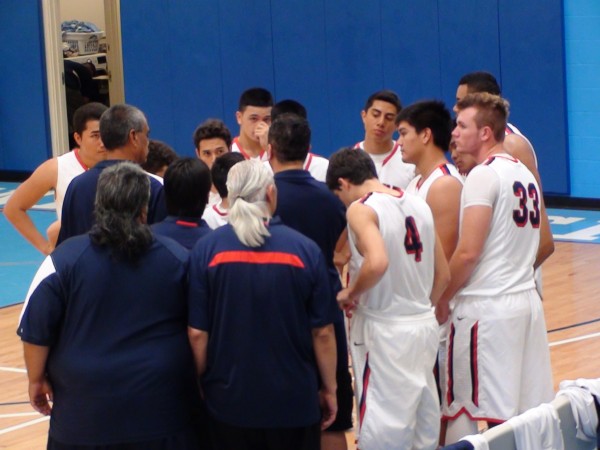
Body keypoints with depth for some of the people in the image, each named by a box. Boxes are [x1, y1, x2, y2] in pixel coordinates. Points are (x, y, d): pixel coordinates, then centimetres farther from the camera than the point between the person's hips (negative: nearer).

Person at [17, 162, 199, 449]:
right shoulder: (177, 259, -2)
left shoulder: (65, 259, -9)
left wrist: (37, 379, 8)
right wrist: (197, 382, 22)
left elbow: (36, 330, -6)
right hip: (161, 411, 1)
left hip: (86, 409, -1)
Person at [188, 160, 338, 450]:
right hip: (294, 402, 0)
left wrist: (201, 385, 9)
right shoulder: (304, 249, -8)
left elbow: (197, 332, -6)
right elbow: (322, 332, -4)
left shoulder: (206, 249, -8)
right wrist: (329, 388, 9)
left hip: (229, 401, 0)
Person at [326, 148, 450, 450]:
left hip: (384, 331, -7)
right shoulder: (418, 204, 9)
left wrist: (350, 293, -14)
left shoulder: (361, 209, -13)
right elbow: (442, 274, 13)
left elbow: (377, 263, -30)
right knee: (424, 420, 15)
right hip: (425, 325, 7)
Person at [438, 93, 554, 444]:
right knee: (531, 416, 9)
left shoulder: (483, 175, -12)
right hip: (528, 300, 8)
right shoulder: (524, 174, 14)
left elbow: (468, 253, -16)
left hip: (485, 307, -8)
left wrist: (443, 299, -5)